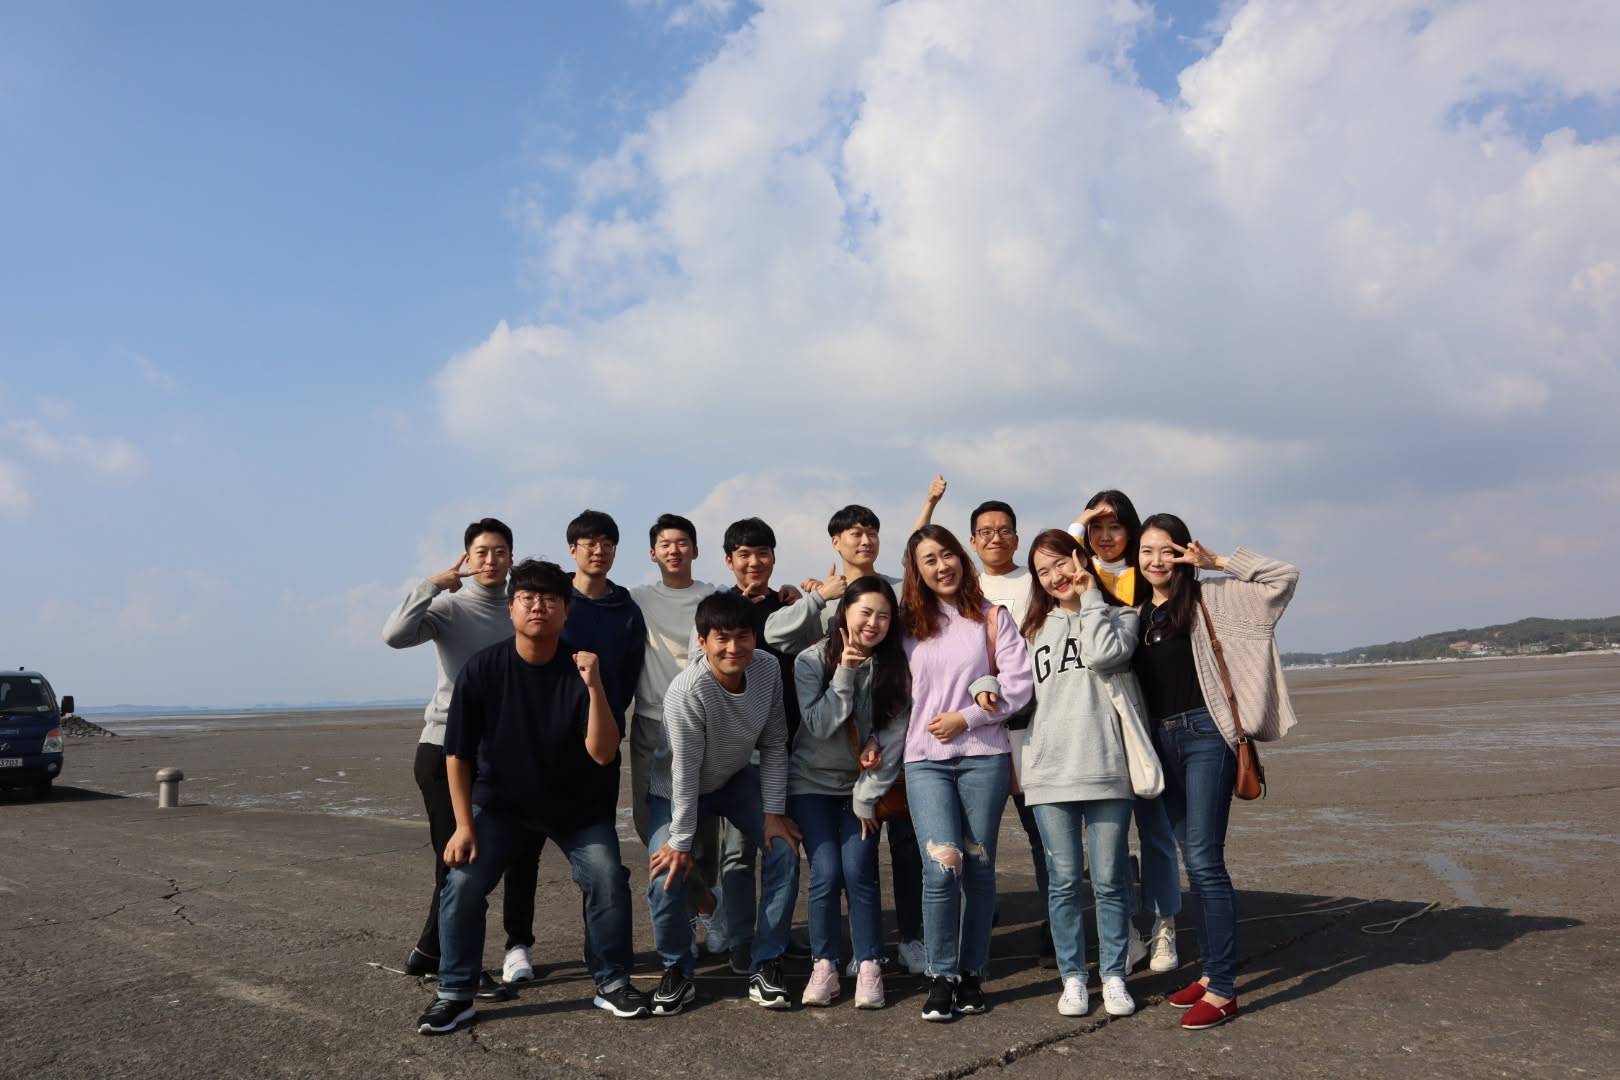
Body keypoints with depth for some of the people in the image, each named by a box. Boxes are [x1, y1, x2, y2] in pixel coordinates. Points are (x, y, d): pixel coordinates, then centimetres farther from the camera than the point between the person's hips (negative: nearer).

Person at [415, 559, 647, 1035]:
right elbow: (458, 753, -10)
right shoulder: (482, 669, -19)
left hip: (579, 804, 0)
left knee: (608, 879, -11)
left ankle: (612, 982, 10)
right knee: (463, 882, -13)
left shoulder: (581, 670, -19)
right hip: (499, 800, 0)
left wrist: (594, 688, -37)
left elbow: (603, 754, -25)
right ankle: (455, 994, 5)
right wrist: (464, 825, -12)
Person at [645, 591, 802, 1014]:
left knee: (784, 849, -9)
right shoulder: (687, 691, -35)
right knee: (665, 879, -18)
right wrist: (681, 840, -21)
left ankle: (766, 967, 5)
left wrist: (774, 811, -12)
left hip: (737, 778, 4)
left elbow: (774, 745, -10)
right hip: (677, 789, -4)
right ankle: (677, 972, 10)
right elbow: (685, 772, -28)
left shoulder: (768, 668, -21)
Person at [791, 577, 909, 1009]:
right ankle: (823, 967, 6)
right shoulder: (812, 661, -9)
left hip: (861, 784, 1)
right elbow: (820, 725, -16)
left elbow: (893, 738, -7)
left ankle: (869, 968, 3)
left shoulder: (894, 667, -6)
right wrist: (844, 673, -25)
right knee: (827, 873, -10)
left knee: (858, 872, -11)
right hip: (812, 782, -1)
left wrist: (867, 796, -9)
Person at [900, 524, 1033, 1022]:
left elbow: (1019, 685, -1)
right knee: (941, 867, -12)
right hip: (925, 760, 0)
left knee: (979, 868, 4)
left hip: (984, 756, 0)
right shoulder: (906, 623, 11)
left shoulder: (991, 617, 6)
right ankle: (941, 979, 0)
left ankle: (972, 975, 17)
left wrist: (967, 717, -9)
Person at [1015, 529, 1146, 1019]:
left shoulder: (1117, 615, 9)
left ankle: (1114, 976, 15)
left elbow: (1103, 655, -13)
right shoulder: (1033, 628, 17)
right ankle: (1073, 978, 15)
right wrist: (1017, 758, 10)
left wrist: (1090, 597, -2)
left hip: (1105, 767, -2)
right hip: (1048, 771, 2)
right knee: (1064, 881, 5)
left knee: (1109, 881, 2)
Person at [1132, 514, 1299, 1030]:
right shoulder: (1138, 612, 14)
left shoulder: (1208, 599, -1)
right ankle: (1210, 972, 22)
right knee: (1192, 858, 12)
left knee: (1204, 858, -10)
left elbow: (1283, 577, -5)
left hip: (1205, 734, -6)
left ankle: (1223, 990, -3)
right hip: (1162, 739, 6)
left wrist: (1217, 561, -8)